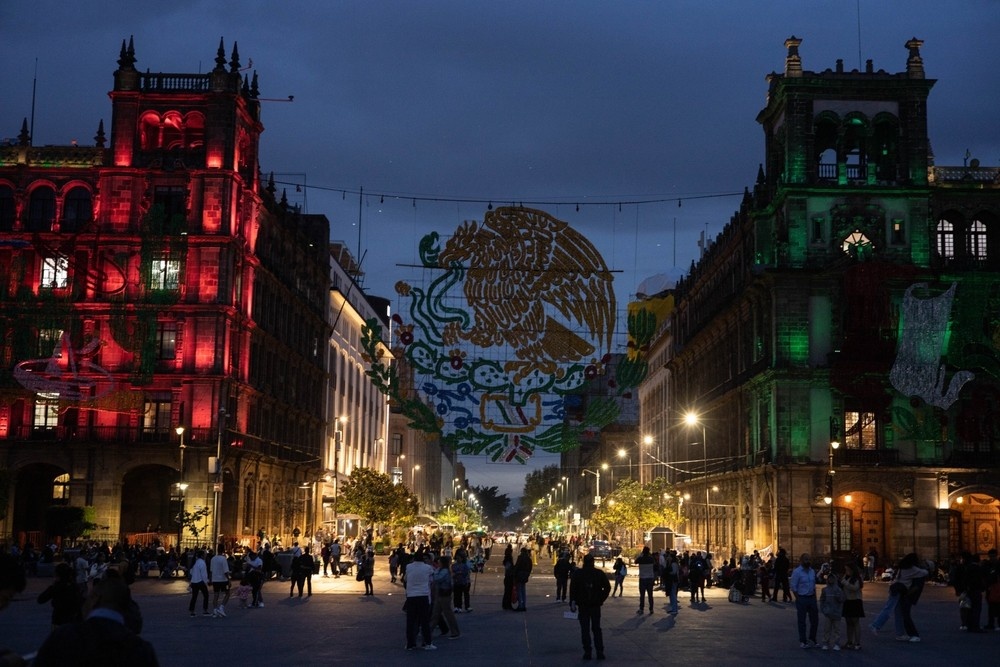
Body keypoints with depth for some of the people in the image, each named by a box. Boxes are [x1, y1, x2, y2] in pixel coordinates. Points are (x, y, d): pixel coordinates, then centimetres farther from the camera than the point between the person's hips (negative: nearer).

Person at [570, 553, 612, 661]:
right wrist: (601, 599, 3)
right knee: (596, 628, 9)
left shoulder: (577, 574, -4)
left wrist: (572, 603, -3)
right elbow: (607, 587, -2)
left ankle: (587, 652, 1)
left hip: (583, 606, -1)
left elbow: (573, 590, -7)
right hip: (596, 605, 1)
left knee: (585, 629, 5)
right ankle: (600, 652, 3)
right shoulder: (599, 573, -1)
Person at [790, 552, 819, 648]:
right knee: (801, 621, 1)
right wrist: (798, 599, -12)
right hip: (802, 598, -6)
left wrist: (814, 597, 9)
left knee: (815, 620, 10)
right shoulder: (797, 572, -10)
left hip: (812, 598, 6)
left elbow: (814, 585, 16)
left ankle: (812, 639, 25)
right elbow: (793, 586, -11)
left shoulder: (812, 571, 10)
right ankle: (802, 641, 8)